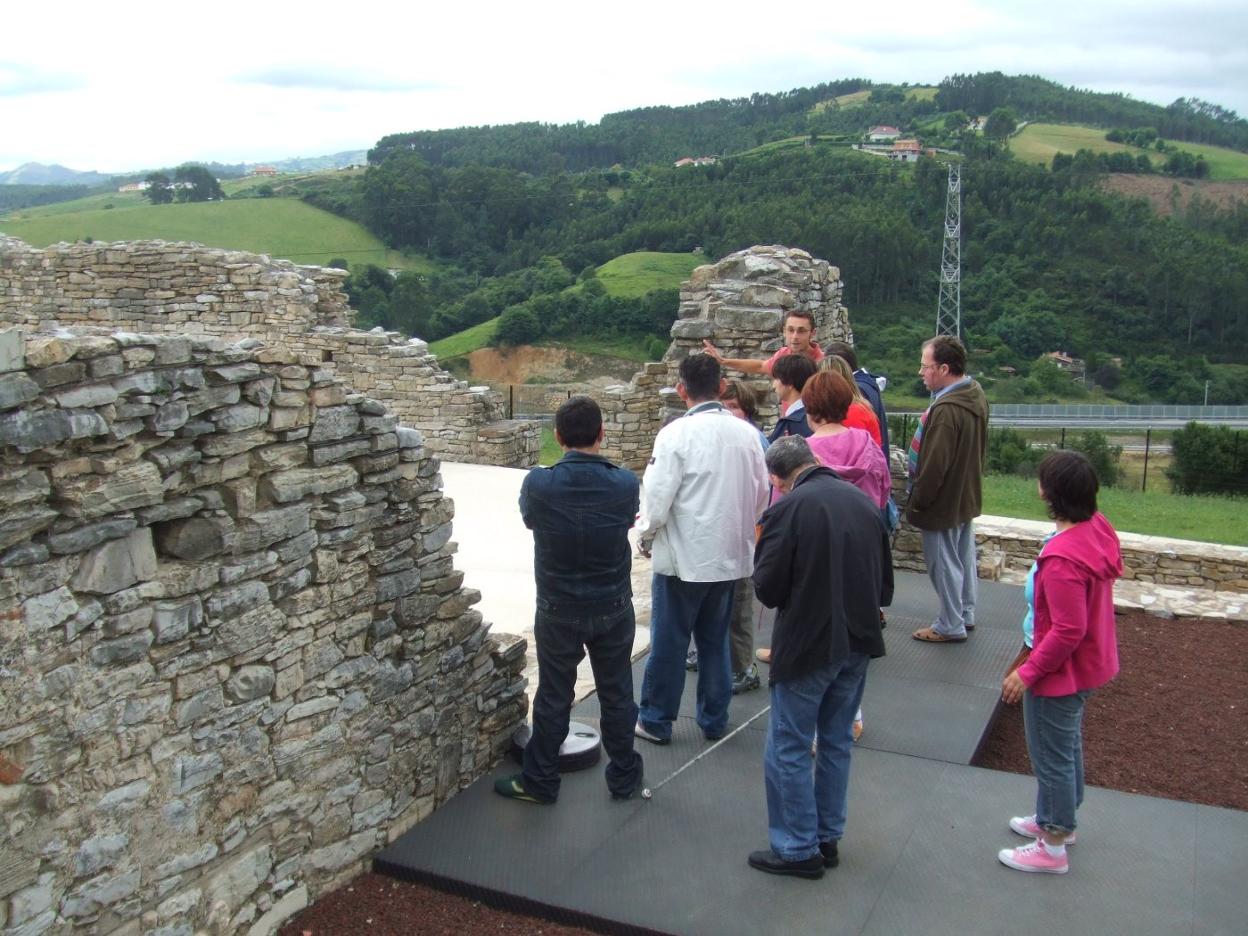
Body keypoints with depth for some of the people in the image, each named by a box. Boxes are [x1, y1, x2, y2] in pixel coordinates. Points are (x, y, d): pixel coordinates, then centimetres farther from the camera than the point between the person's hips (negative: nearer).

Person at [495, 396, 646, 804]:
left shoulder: (538, 484, -17)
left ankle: (539, 781, 25)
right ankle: (625, 778, 28)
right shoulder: (625, 484, -13)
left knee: (553, 697, 12)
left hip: (558, 610, -1)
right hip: (613, 609, 1)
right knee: (616, 695, 15)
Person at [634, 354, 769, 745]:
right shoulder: (746, 433, -2)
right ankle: (714, 719, 27)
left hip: (683, 556, -5)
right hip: (729, 554, 5)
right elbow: (761, 493, 6)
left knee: (669, 642, 9)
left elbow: (657, 496, -16)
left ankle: (656, 720, 20)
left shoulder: (676, 434, -16)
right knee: (715, 640, 17)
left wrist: (645, 535, 3)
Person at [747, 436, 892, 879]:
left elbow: (766, 589, -13)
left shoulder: (786, 510, -17)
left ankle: (798, 849, 15)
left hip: (807, 646, -7)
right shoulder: (864, 502, 2)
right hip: (858, 642, 7)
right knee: (837, 743, 19)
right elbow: (885, 584, 8)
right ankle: (828, 838, 30)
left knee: (788, 750, 8)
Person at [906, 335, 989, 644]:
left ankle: (951, 626, 18)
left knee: (944, 563, 5)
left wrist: (917, 502, -15)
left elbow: (934, 465, -27)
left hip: (944, 503, -10)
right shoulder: (976, 395, 1)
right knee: (964, 557, 21)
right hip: (967, 496, 10)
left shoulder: (946, 410, -31)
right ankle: (966, 614, 36)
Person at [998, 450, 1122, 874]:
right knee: (1068, 746, 27)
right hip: (1090, 662, 9)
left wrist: (1028, 672, -19)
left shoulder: (1062, 558, -35)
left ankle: (1053, 847, 27)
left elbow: (1068, 631, -31)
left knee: (1051, 756, 9)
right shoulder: (1098, 528, -8)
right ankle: (1058, 819, 47)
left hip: (1061, 671, -9)